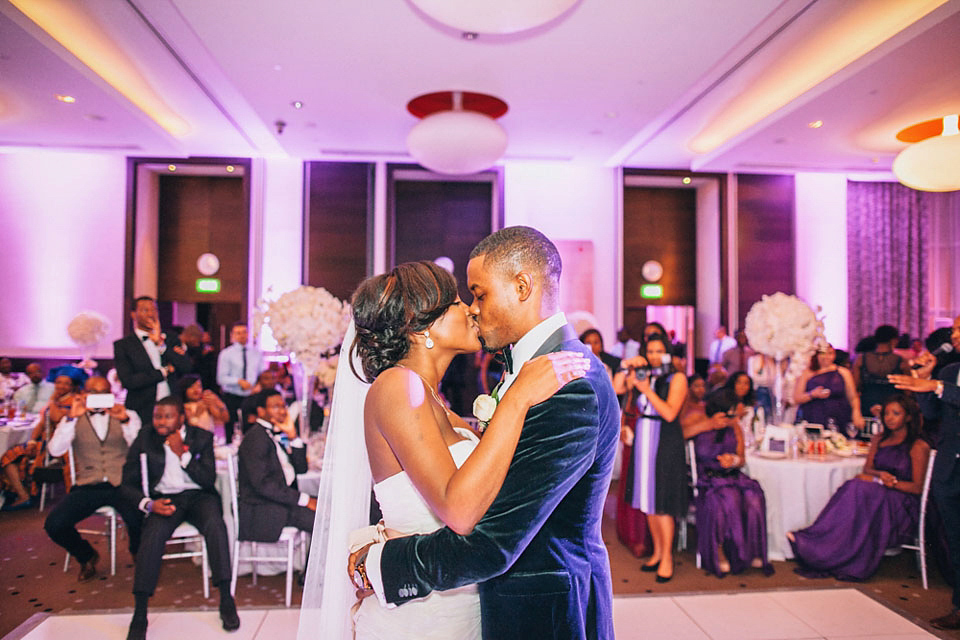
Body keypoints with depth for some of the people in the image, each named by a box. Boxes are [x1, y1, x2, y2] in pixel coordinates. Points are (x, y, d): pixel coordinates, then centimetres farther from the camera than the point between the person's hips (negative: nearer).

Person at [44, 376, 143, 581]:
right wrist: (72, 418, -17)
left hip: (122, 485, -2)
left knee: (137, 521, -29)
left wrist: (125, 420, -21)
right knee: (54, 525, -20)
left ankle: (138, 557, 9)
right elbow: (55, 450, -6)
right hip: (88, 486, 2)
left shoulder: (128, 416, 10)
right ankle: (87, 556, 14)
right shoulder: (73, 420, 12)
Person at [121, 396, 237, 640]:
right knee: (152, 534, -32)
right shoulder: (145, 439, 3)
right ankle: (139, 614, -25)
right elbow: (128, 484, 4)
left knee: (214, 523, -33)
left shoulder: (202, 437, 2)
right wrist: (148, 504, -16)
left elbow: (209, 480, -6)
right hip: (164, 499, 1)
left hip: (198, 496, -1)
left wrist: (182, 453, -15)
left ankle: (226, 600, -25)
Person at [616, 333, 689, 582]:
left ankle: (667, 557, 10)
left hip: (666, 444, -5)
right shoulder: (641, 375, 8)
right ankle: (657, 550, 25)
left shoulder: (677, 378, -6)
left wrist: (647, 390, -20)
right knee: (647, 498, 11)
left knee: (662, 501, -3)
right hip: (642, 441, 5)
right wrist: (627, 367, -8)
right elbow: (615, 388, 0)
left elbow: (670, 413, -15)